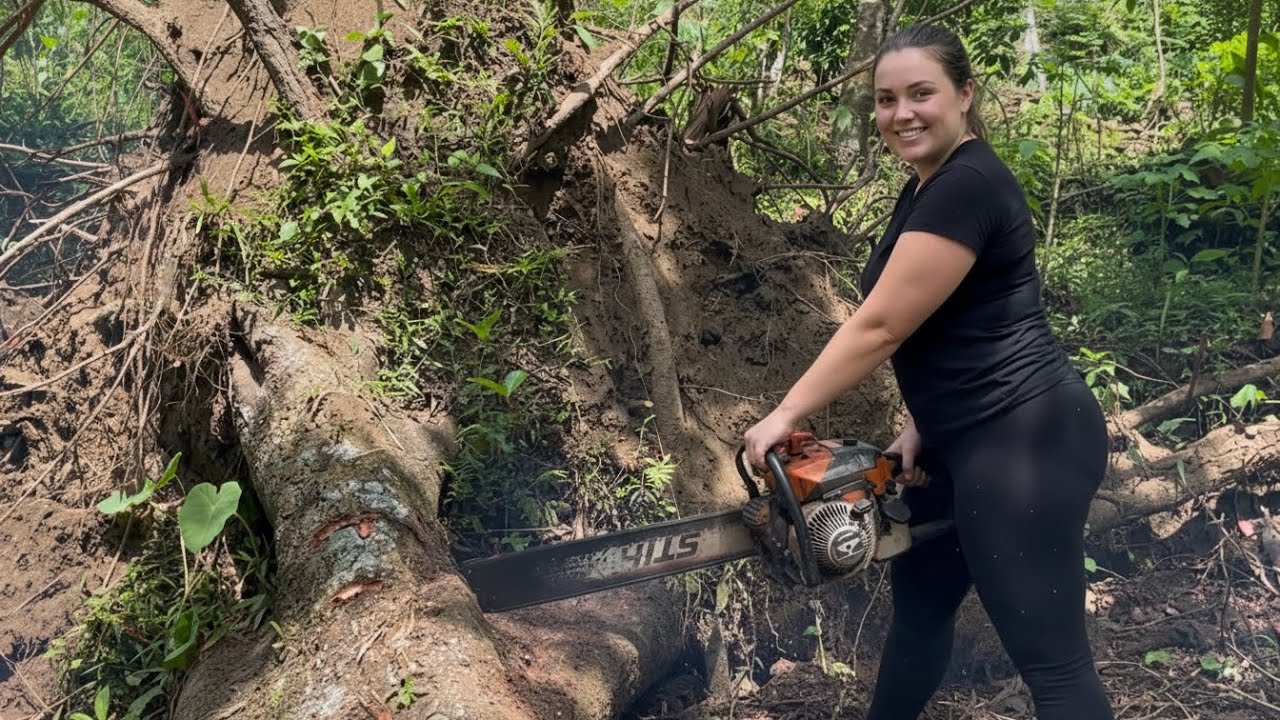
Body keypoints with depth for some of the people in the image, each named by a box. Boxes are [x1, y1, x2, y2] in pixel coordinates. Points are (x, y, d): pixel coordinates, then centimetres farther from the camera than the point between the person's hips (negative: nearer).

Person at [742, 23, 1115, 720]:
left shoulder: (966, 185, -19)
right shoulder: (926, 188, 13)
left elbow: (880, 327, -20)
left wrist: (784, 415, -13)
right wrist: (921, 428, 6)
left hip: (1025, 442, -11)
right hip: (967, 442, 11)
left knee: (1052, 660, -3)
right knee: (918, 599, 26)